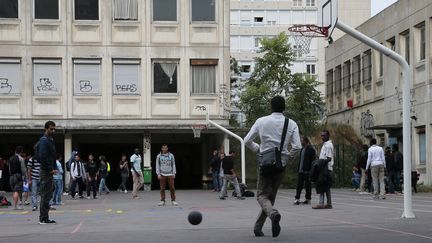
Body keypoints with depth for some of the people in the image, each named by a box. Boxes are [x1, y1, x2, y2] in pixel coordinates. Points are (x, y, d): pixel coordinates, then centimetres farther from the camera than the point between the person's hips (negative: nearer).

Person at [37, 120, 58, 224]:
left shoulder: (51, 140, 18)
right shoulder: (44, 140, -13)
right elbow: (42, 157, -22)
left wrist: (55, 168, 11)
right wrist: (51, 169, -18)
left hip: (50, 171, 10)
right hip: (46, 172, -10)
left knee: (48, 195, 12)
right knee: (46, 195, -8)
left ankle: (45, 218, 16)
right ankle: (43, 218, -5)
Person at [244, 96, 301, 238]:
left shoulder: (261, 121, -1)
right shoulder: (291, 124, -1)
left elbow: (247, 140, 1)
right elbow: (297, 147, -9)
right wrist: (288, 160, 6)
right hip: (281, 164, 2)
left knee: (262, 195, 3)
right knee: (271, 195, 15)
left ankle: (273, 213, -29)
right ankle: (258, 227, 15)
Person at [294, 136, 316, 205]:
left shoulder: (310, 149, -9)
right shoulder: (302, 149, 16)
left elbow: (313, 160, -13)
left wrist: (310, 170, -19)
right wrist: (298, 169, 16)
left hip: (307, 171, -8)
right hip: (300, 171, 8)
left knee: (307, 185, 0)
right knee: (299, 185, 2)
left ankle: (308, 199, 8)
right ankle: (297, 199, 0)